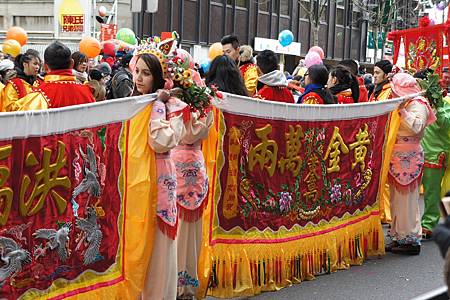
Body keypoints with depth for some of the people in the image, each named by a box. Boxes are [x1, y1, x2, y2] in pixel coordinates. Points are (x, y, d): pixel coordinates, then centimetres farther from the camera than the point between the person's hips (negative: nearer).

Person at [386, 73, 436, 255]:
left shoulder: (417, 105, -10)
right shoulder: (403, 103, 17)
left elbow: (417, 127, -26)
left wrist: (402, 111, -26)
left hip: (408, 159, -9)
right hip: (398, 158, 9)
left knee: (407, 199, -6)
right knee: (397, 199, 13)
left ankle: (411, 240, -1)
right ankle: (400, 238, 20)